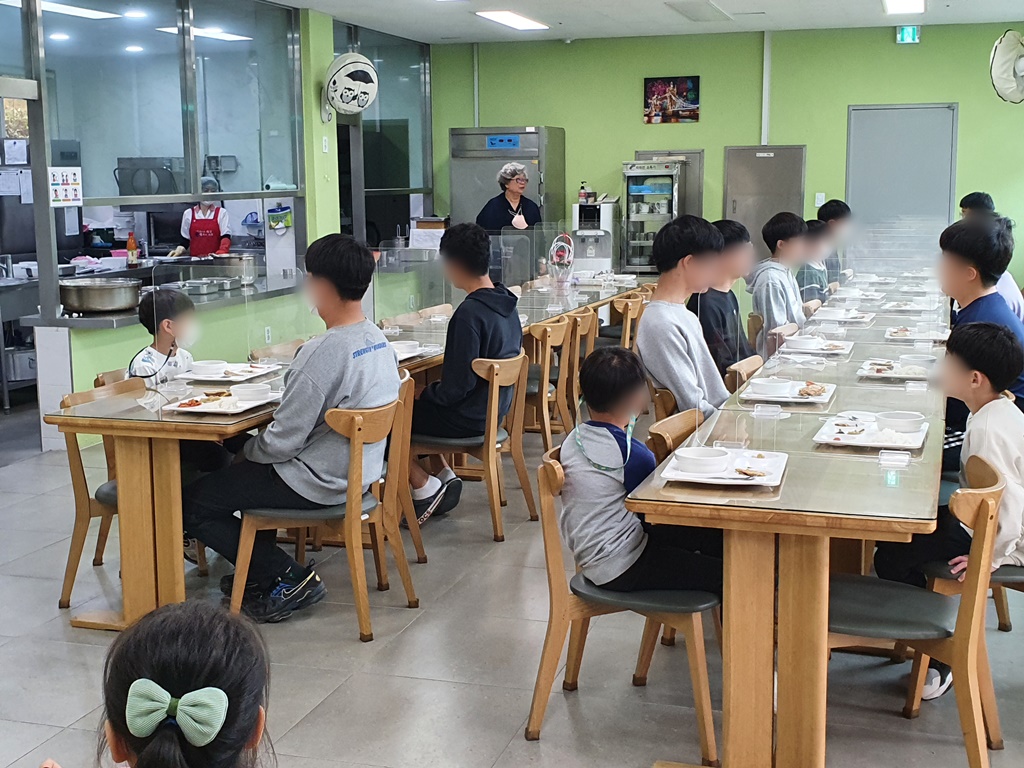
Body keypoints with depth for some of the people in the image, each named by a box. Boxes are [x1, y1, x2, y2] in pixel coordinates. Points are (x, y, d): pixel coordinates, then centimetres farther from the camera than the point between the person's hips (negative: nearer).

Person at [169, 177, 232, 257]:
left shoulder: (221, 213, 6)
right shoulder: (188, 214, 10)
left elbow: (226, 238, -1)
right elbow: (185, 240, 15)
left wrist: (221, 253, -19)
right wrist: (179, 250, -4)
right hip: (195, 259, 2)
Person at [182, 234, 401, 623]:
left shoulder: (323, 353, -27)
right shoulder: (378, 339, 1)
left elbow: (283, 441, -23)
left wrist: (245, 450, -2)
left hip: (317, 485, -9)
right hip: (359, 471, 10)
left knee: (192, 502, 3)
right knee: (251, 470, 33)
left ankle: (286, 577, 1)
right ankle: (259, 575, 37)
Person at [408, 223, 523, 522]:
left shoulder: (469, 313, -25)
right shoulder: (506, 304, 2)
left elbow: (456, 387, -25)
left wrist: (422, 393, -4)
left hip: (467, 419, -9)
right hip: (494, 410, 9)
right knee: (419, 405, 26)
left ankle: (424, 487, 5)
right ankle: (444, 476, 19)